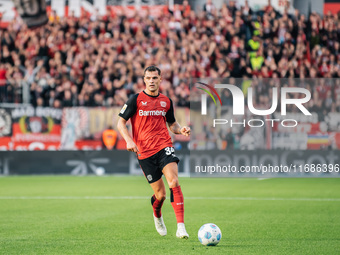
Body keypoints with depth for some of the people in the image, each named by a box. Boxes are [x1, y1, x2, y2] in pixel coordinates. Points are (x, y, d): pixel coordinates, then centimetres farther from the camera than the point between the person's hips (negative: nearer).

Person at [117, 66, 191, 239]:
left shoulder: (166, 101, 11)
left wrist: (180, 130, 0)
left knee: (174, 182, -22)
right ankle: (157, 215, 38)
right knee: (160, 195, 0)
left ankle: (181, 227, -25)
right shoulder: (136, 100, 1)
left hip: (164, 147, 2)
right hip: (145, 153, -2)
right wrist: (129, 140, -15)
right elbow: (121, 123, 2)